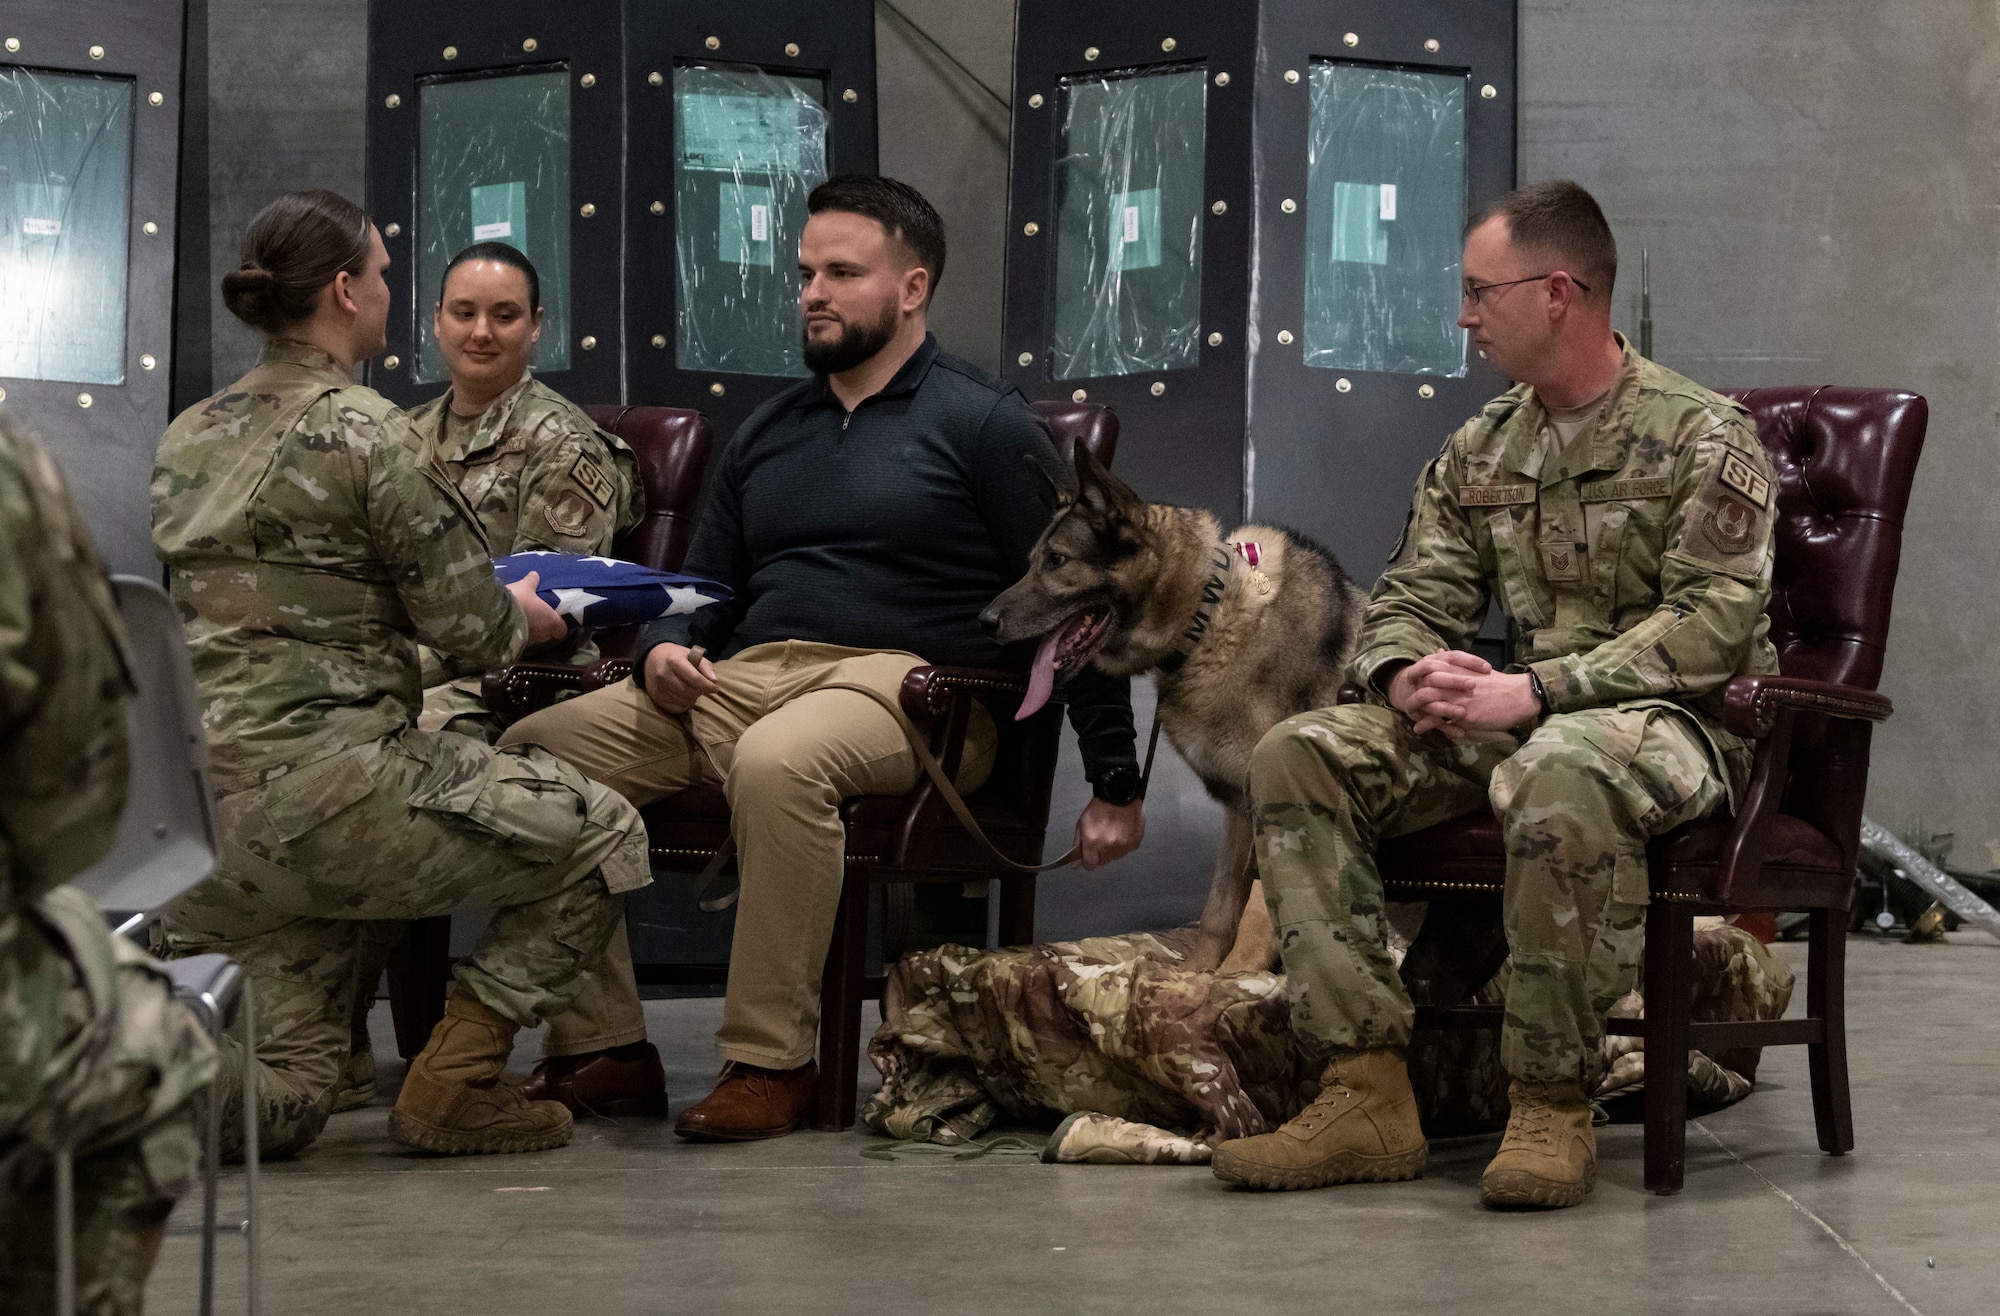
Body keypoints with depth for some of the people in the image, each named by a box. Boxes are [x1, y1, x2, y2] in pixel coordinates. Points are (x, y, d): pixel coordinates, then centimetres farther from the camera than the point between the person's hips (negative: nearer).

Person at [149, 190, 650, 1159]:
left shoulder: (186, 439, 14)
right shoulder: (364, 431, -9)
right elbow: (471, 625, -7)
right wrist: (527, 617, 17)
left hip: (199, 807, 8)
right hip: (323, 779, -8)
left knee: (280, 1104, 15)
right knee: (602, 834, 10)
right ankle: (452, 1080, 5)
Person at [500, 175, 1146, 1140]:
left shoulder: (983, 425, 6)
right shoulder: (766, 434, 24)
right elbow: (701, 592, 27)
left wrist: (1116, 785, -1)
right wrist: (664, 650, 1)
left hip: (908, 682, -6)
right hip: (738, 683, 6)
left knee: (779, 759, -40)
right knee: (537, 747, -16)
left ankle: (773, 1061, -29)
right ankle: (601, 1043, -13)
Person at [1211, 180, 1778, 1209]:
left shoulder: (1704, 438, -6)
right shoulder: (1479, 451, 14)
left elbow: (1711, 628, -17)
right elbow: (1412, 600, 13)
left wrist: (1533, 692, -26)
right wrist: (1407, 676, -14)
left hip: (1669, 719, -7)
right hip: (1517, 722, 7)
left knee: (1559, 770, -43)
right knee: (1295, 757, -14)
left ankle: (1553, 1106, -30)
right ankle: (1367, 1095, -20)